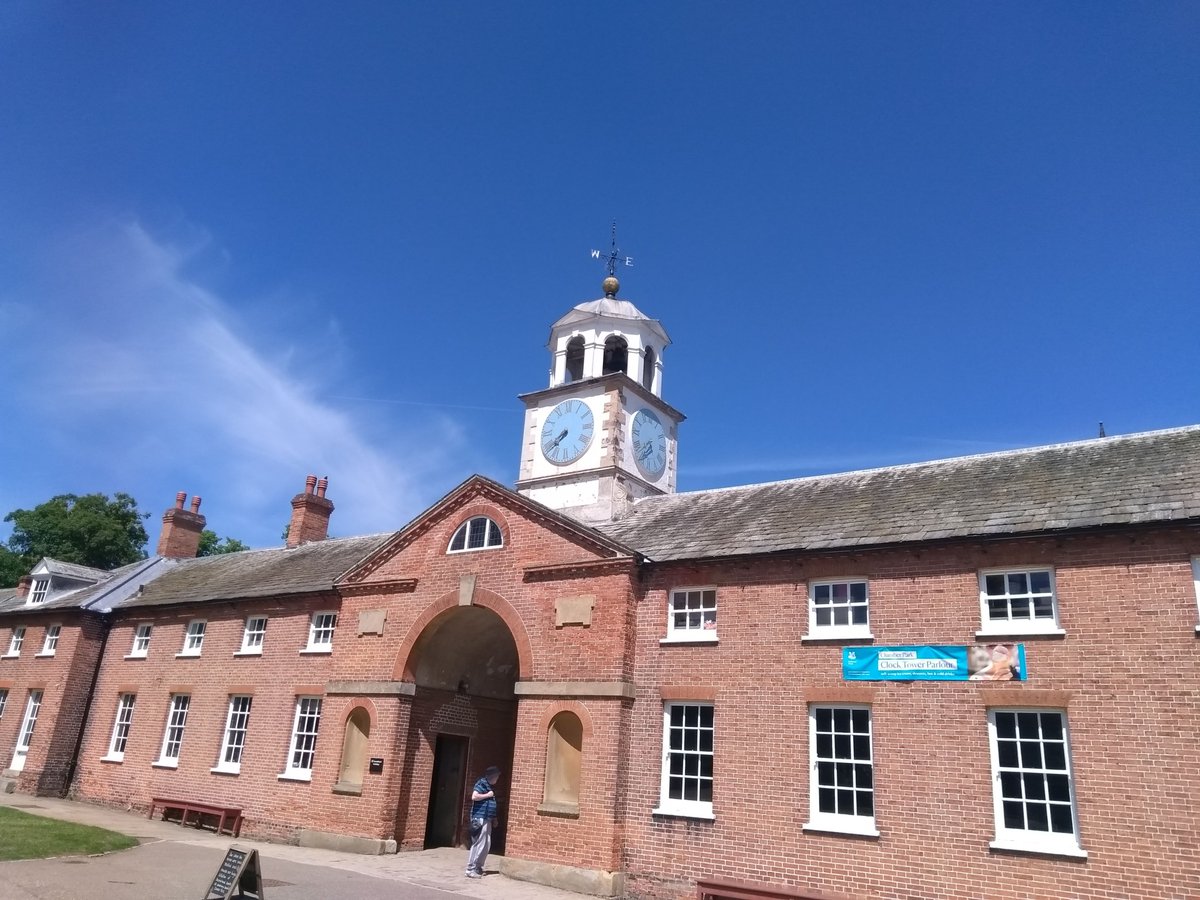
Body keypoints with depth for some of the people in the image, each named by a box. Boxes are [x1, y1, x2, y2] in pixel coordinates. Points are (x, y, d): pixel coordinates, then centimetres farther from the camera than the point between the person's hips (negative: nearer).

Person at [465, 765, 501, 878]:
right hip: (480, 818, -10)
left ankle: (478, 867, 20)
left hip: (487, 819, 10)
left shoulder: (490, 786, 17)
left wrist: (494, 818, 18)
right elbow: (474, 797, -25)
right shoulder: (481, 783, -10)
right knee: (479, 844, -8)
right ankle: (470, 869, -2)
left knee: (486, 844, 11)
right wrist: (488, 795, -15)